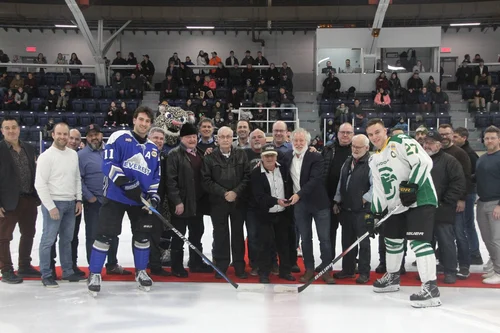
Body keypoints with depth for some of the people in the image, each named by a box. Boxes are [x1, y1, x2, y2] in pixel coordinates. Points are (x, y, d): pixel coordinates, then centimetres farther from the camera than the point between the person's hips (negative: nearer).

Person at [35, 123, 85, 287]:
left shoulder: (73, 154, 9)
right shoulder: (46, 156, -10)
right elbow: (40, 184, -13)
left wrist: (78, 200, 9)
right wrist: (50, 206, -16)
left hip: (71, 204, 6)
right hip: (53, 203, -6)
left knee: (67, 239, 14)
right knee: (48, 240, -2)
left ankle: (68, 272, 24)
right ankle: (46, 275, 8)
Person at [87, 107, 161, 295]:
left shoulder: (153, 149, 11)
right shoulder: (119, 138, -6)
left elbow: (155, 176, 15)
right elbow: (108, 164, -15)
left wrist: (154, 196, -1)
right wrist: (126, 183, -27)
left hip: (141, 200, 5)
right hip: (116, 196, -5)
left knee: (142, 235, 10)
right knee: (105, 235, -4)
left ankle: (141, 271, 27)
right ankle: (94, 274, 10)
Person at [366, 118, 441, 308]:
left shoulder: (401, 142, -9)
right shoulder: (374, 160, 15)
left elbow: (424, 162, -21)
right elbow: (378, 188, 16)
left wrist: (411, 186, -27)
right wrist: (374, 213, 9)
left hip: (420, 199, -9)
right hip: (396, 205, 9)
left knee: (418, 241, -19)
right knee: (392, 240, 19)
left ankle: (431, 288, -18)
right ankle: (392, 278, 39)